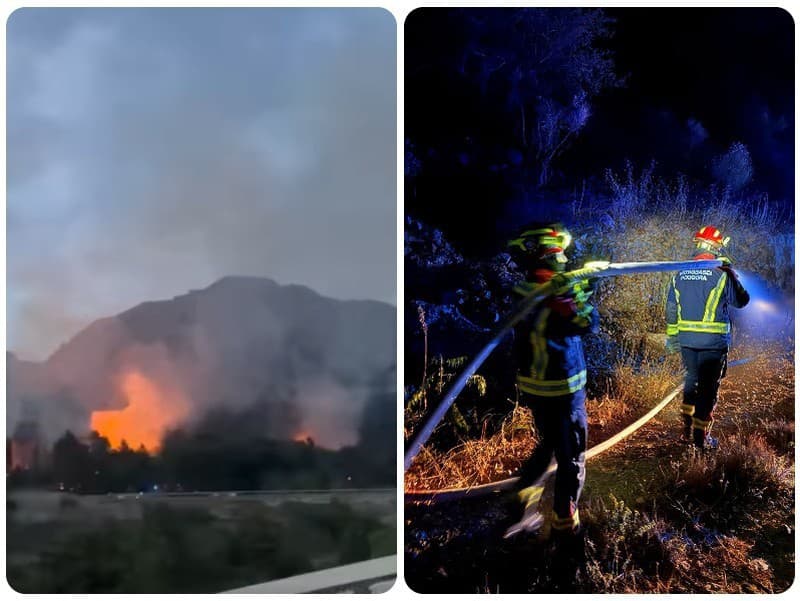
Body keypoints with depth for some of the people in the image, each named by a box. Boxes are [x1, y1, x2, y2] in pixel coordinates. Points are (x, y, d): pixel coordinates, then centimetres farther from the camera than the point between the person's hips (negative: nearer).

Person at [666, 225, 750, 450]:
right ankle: (700, 436, 9)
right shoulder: (722, 274, -11)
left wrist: (672, 337, 18)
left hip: (686, 339, 4)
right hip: (713, 340, -4)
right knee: (708, 387, 4)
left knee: (692, 379, 22)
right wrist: (734, 278, 19)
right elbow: (741, 301, 3)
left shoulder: (680, 274, 4)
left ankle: (687, 427, 22)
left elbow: (671, 308, 8)